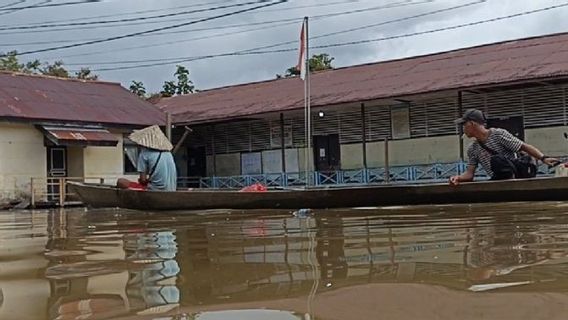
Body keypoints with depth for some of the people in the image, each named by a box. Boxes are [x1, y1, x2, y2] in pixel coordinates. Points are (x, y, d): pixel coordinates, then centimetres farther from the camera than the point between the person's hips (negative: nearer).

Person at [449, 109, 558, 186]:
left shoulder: (499, 134, -2)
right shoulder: (473, 150, 14)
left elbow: (524, 147, -5)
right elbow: (469, 174, 9)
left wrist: (543, 158, -19)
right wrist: (458, 178, -14)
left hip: (515, 179, -5)